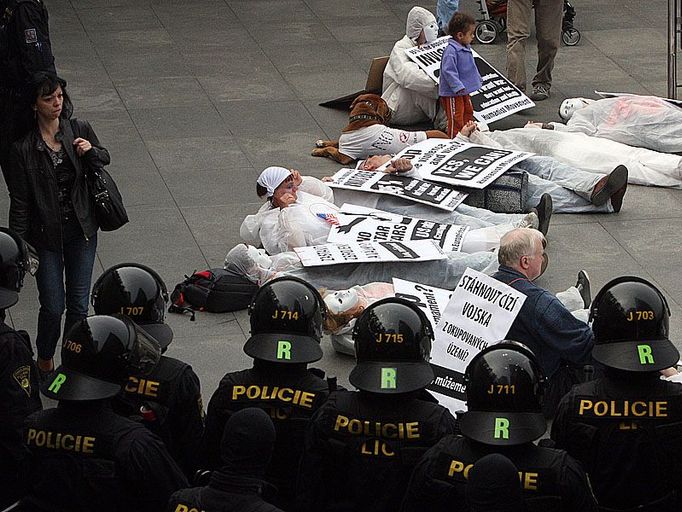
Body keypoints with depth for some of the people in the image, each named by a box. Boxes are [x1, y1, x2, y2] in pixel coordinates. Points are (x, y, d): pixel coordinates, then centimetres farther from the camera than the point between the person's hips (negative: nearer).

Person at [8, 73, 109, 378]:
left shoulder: (80, 131, -4)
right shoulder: (24, 149, -13)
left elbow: (104, 160, 15)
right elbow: (19, 202, -8)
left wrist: (91, 150, -8)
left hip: (81, 232, 3)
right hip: (46, 236, -3)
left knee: (79, 305, 5)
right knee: (53, 307, -1)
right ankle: (44, 359, 24)